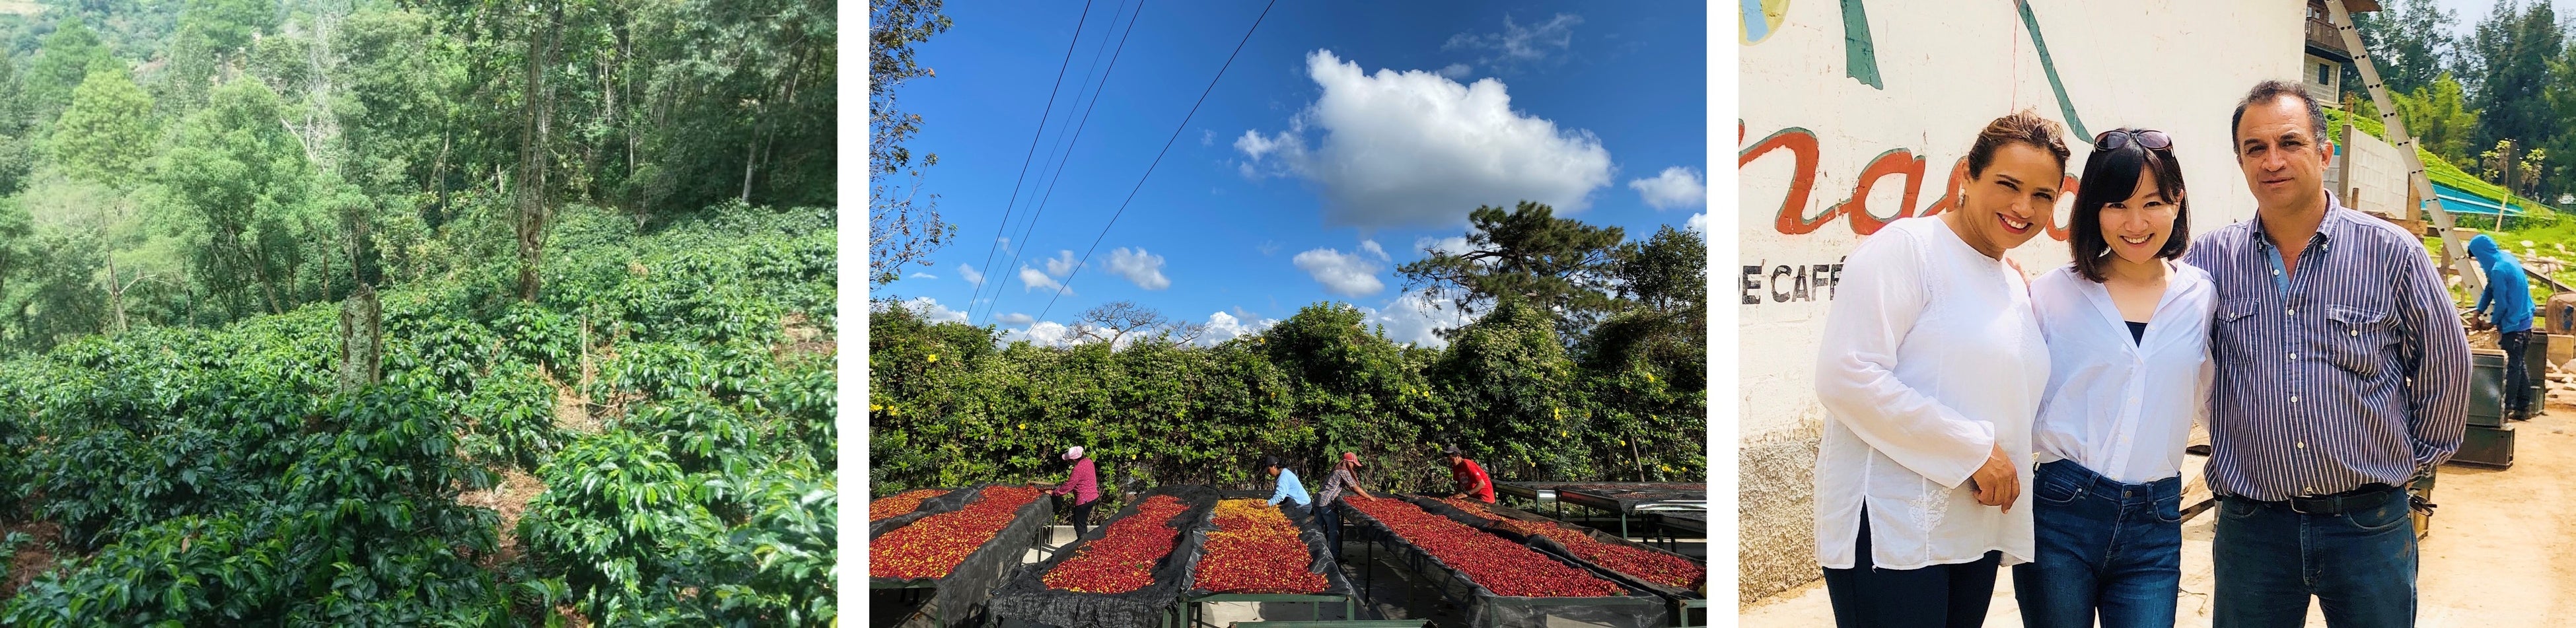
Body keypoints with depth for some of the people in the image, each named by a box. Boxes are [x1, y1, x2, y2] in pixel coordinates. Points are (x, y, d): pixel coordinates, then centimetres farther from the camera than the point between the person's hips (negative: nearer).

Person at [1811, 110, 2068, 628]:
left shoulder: (2016, 286, 16)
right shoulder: (1908, 248, -9)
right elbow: (1846, 377, -20)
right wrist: (1976, 449, -15)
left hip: (1976, 536, 8)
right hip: (1891, 528, -8)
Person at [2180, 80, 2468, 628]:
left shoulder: (2393, 254, -4)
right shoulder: (2211, 258, -2)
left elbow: (2444, 369, 8)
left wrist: (2415, 458, 12)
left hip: (2369, 523, 0)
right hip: (2250, 522, 1)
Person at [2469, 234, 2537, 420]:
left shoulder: (2498, 270, -23)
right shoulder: (2507, 258, 6)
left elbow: (2502, 303, -17)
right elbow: (2490, 289, 14)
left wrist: (2494, 322, -1)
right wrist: (2479, 311, 10)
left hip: (2513, 325, -9)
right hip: (2525, 321, 9)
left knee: (2512, 367, -3)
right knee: (2520, 365, 15)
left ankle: (2507, 407, 2)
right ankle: (2524, 407, 21)